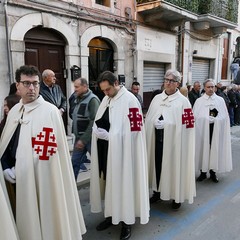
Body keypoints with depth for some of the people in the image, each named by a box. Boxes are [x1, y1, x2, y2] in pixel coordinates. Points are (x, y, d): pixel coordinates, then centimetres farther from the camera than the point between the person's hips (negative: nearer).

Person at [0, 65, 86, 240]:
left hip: (40, 178, -6)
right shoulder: (14, 111, 8)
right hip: (17, 179, 6)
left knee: (43, 222, 8)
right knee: (24, 221, 20)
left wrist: (19, 170, -12)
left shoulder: (50, 111, -14)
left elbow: (45, 151, -17)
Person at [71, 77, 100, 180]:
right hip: (79, 137, 7)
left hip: (89, 138, -7)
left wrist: (84, 140, -20)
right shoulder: (77, 99, 10)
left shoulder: (92, 99, -14)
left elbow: (94, 122, -21)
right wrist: (77, 137, 9)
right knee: (74, 162, 10)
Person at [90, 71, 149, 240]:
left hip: (122, 151, -7)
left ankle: (127, 220, 23)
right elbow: (97, 123, 16)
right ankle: (112, 214, 34)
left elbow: (133, 130, -19)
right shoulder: (106, 99, 10)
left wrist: (109, 135, -16)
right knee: (109, 183, 16)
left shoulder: (130, 100, -15)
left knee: (123, 184, 5)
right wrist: (98, 131, -6)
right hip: (105, 150, 7)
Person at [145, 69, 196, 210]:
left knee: (174, 167, 6)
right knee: (157, 165, 12)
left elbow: (186, 124, -11)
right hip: (157, 140, 4)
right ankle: (158, 192, 31)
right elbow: (149, 118, 11)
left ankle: (177, 197, 24)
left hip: (173, 141, -4)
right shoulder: (157, 98, 10)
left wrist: (166, 124, -18)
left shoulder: (183, 101, -5)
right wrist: (155, 122, -8)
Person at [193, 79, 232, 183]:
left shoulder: (220, 100, 6)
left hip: (216, 130, 1)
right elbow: (195, 117, -2)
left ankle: (213, 172, 21)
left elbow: (224, 117, 4)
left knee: (215, 150, 6)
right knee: (203, 150, 4)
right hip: (202, 129, -1)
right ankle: (203, 172, 18)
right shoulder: (199, 101, 3)